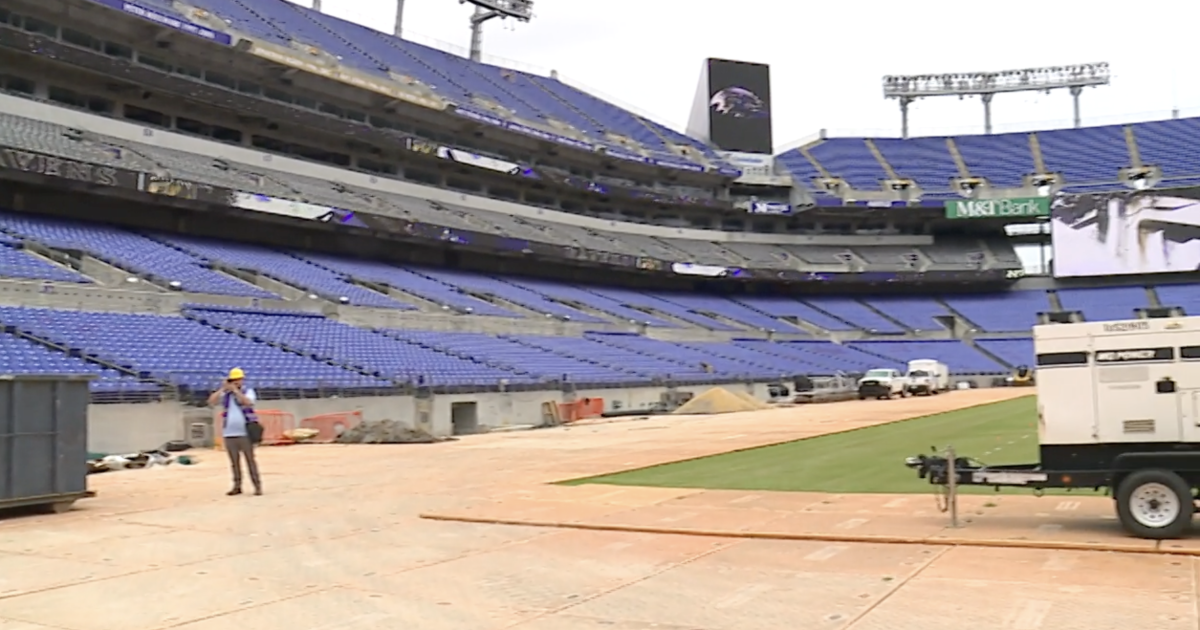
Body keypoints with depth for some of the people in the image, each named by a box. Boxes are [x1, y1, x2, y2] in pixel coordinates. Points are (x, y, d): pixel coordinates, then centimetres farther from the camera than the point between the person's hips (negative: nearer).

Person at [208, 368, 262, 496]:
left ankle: (257, 485, -1)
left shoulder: (248, 391, 3)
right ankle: (237, 486, 14)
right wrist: (223, 388, -8)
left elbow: (248, 402, -17)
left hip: (245, 432, -3)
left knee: (250, 460, -3)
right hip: (229, 433, 3)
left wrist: (235, 390, -16)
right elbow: (211, 401, -4)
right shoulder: (225, 393, 10)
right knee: (234, 462, 8)